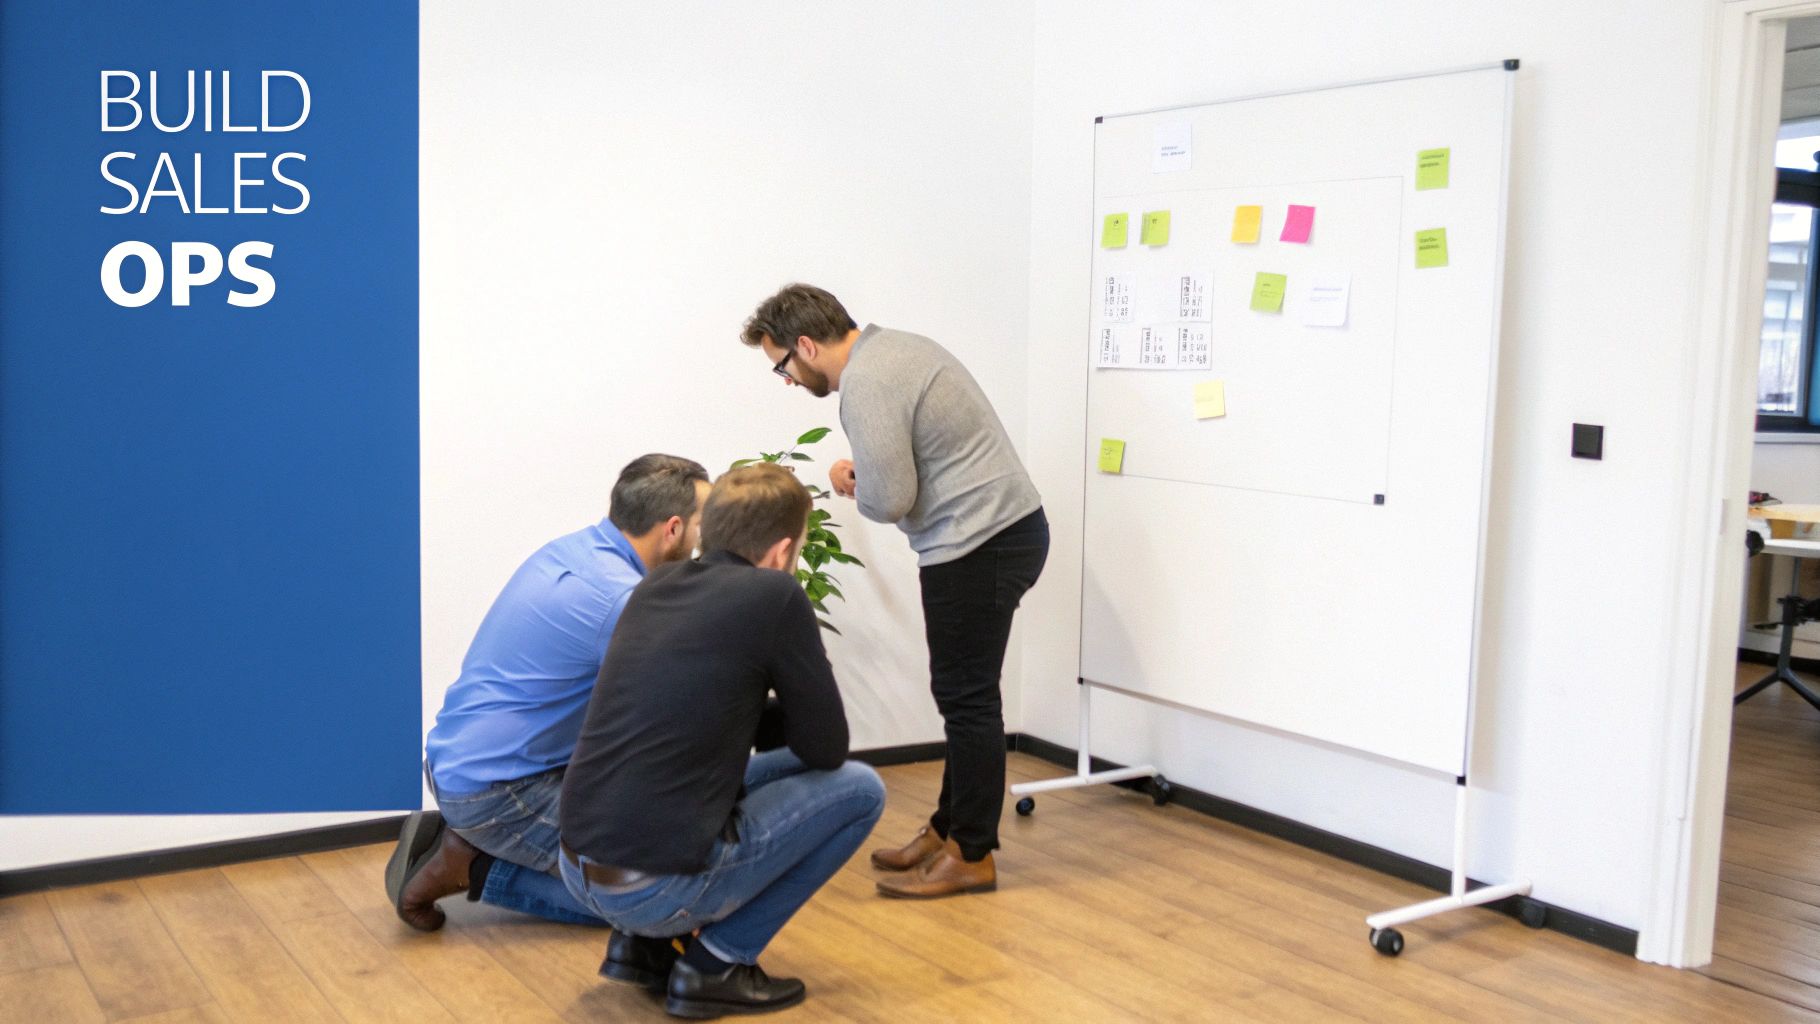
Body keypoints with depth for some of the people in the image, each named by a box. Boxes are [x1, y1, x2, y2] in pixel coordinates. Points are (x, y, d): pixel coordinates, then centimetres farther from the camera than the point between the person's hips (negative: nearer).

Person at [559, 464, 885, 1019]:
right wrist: (790, 710, 19)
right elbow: (825, 749, 0)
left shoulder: (654, 588, 11)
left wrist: (774, 712, 23)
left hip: (580, 870, 8)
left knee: (768, 770, 31)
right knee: (859, 789, 8)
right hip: (659, 885, -8)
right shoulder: (774, 596, -9)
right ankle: (715, 965, 6)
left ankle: (644, 943, 19)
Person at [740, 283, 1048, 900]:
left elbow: (888, 500, -21)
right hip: (1005, 527, 11)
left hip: (981, 543, -11)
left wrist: (856, 489, 1)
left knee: (966, 698, -2)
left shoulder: (865, 382, -18)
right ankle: (948, 831, 26)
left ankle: (971, 856, 9)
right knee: (963, 694, 16)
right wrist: (864, 473, 9)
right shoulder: (893, 348, 15)